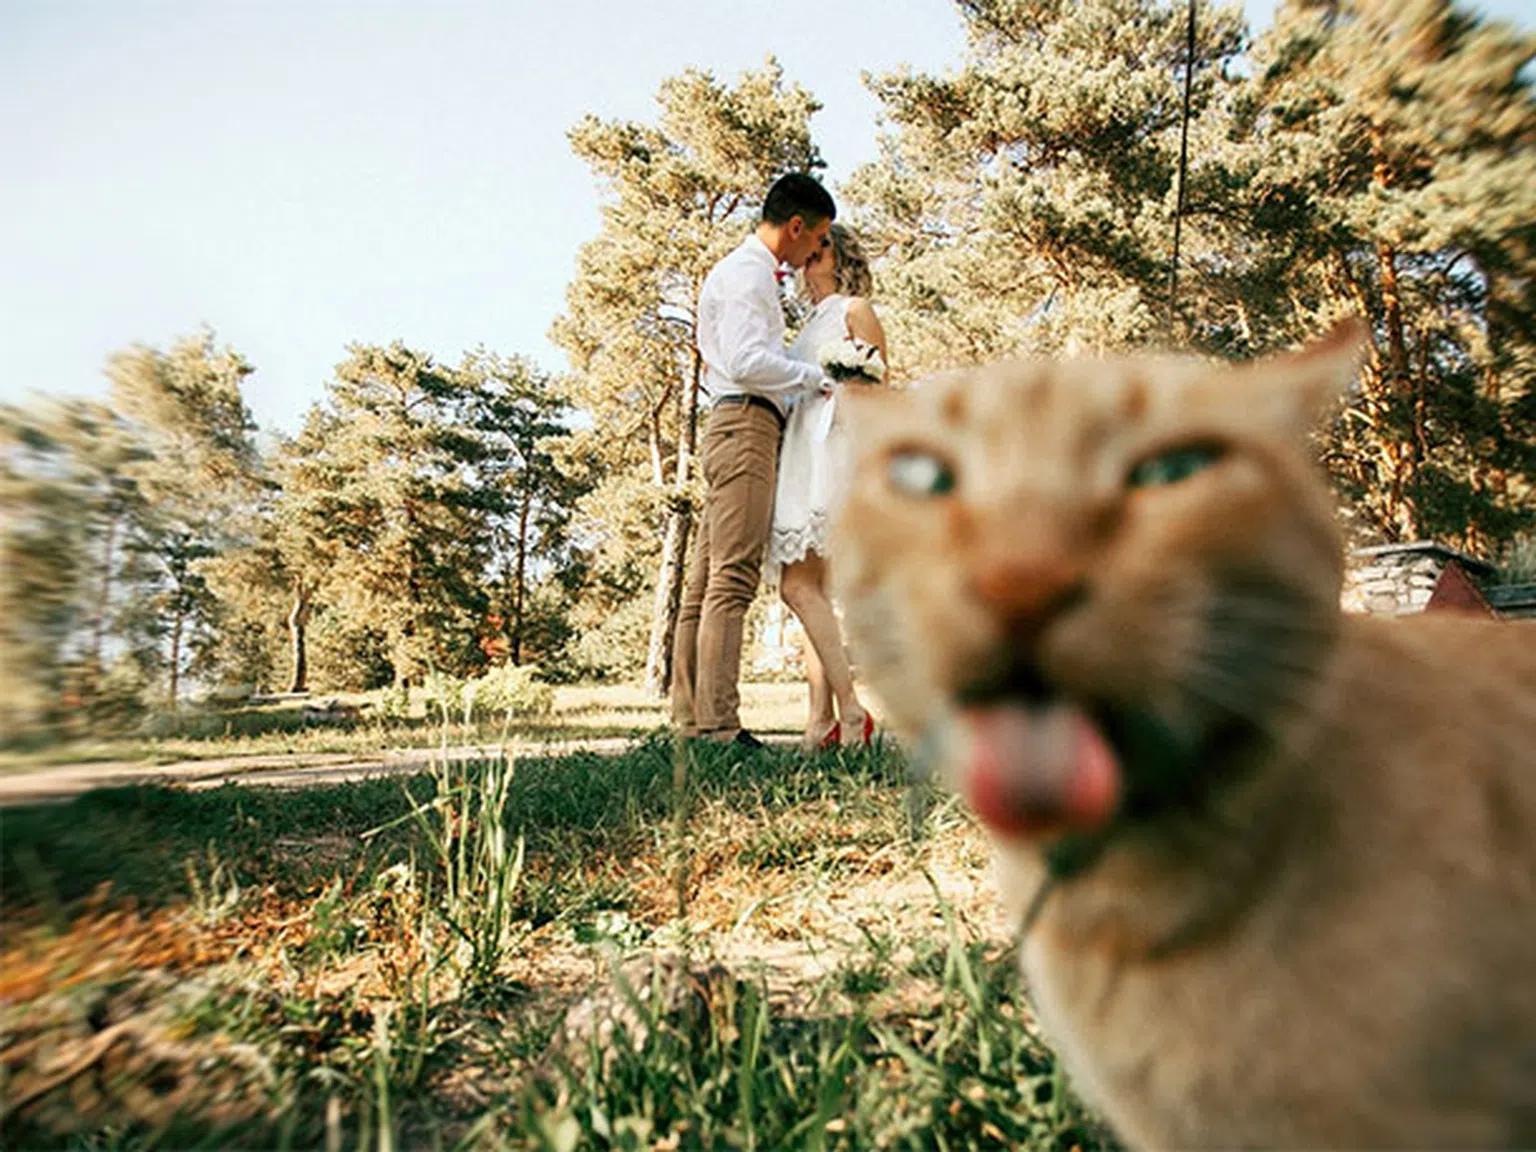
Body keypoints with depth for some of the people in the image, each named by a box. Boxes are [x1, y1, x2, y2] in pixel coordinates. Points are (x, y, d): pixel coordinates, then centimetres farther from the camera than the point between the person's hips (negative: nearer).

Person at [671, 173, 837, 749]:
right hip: (745, 424, -10)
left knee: (706, 580, 4)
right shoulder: (747, 272, -3)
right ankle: (718, 727, -17)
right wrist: (815, 375, -6)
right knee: (733, 577, -16)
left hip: (732, 427, 10)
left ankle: (690, 720, 5)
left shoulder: (748, 272, 29)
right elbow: (747, 361, -16)